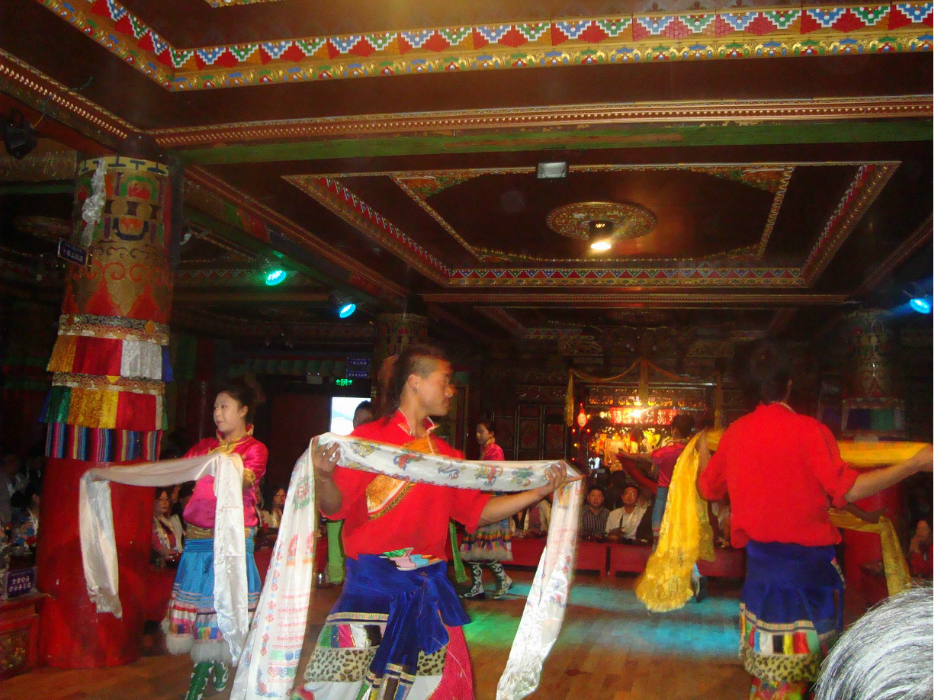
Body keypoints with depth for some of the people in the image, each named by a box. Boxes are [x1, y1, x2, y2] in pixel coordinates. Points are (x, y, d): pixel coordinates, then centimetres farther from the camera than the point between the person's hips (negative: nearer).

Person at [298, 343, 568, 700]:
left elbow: (477, 510, 12)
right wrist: (323, 475, -33)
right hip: (372, 585, -5)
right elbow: (335, 506, -11)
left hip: (428, 587, 5)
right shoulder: (366, 439, -6)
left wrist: (540, 491, 6)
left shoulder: (445, 454, 10)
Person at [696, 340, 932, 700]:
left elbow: (708, 487, 12)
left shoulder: (735, 432, 1)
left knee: (771, 666, 15)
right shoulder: (809, 429, -14)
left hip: (760, 558, 4)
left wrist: (703, 450, 32)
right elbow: (847, 490, -18)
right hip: (809, 559, -4)